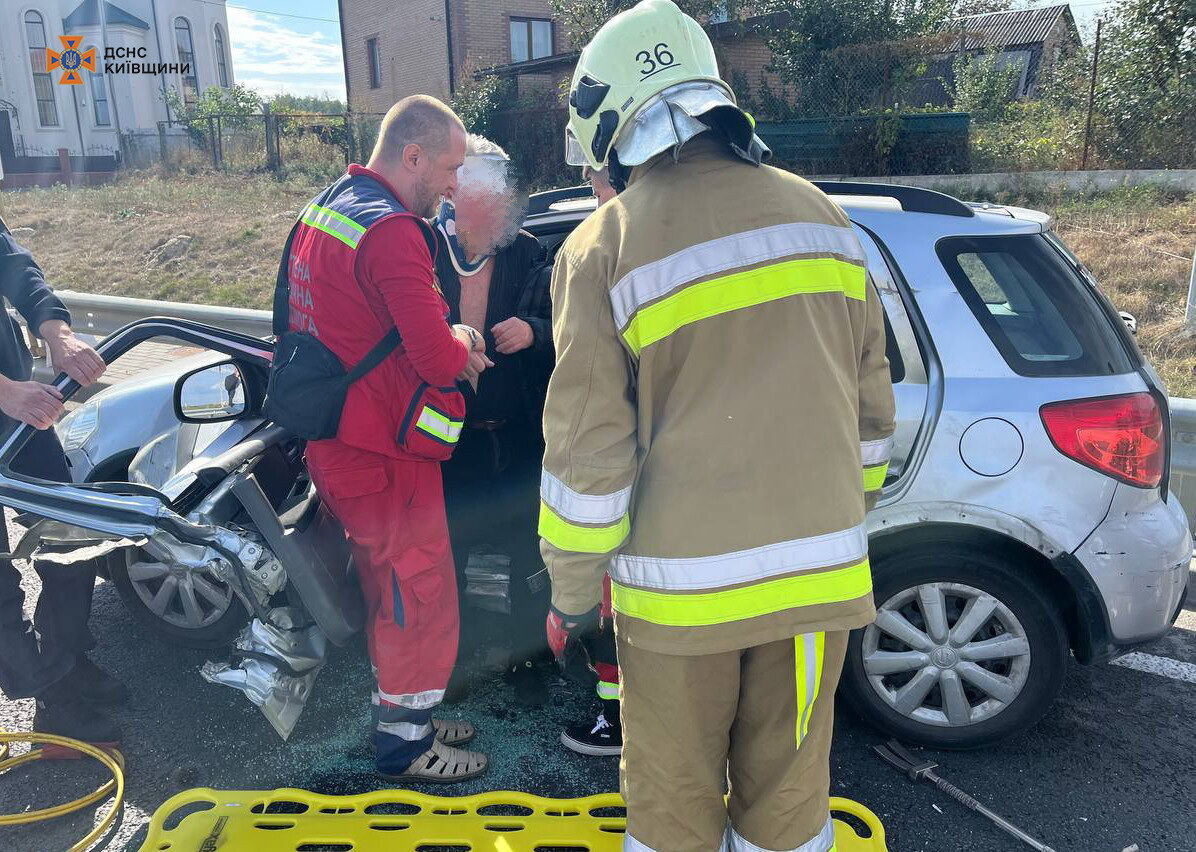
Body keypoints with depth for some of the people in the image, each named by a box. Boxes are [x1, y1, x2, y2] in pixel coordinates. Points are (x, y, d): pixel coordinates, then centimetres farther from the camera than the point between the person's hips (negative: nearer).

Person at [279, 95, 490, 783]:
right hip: (385, 453, -10)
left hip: (336, 440, 10)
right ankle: (406, 746, 21)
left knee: (391, 588, 21)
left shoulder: (327, 208, 11)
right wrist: (463, 350, -4)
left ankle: (407, 716, 37)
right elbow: (439, 359, -27)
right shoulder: (392, 232, -22)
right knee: (421, 595, 5)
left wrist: (448, 337, 5)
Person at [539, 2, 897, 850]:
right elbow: (870, 405, 9)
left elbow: (587, 450, -9)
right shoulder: (819, 214, 4)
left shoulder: (604, 248, -10)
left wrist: (572, 591, 4)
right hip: (817, 573, 4)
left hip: (682, 585, -4)